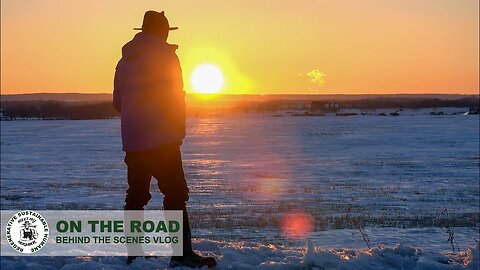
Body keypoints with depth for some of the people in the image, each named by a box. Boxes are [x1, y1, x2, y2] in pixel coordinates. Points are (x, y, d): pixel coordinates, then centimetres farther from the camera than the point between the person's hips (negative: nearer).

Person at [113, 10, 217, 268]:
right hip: (162, 139, -7)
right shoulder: (165, 54, -6)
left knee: (136, 195, 11)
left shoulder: (125, 60, 15)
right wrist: (179, 130, 3)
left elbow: (117, 102, 18)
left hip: (132, 140, 7)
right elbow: (175, 97, -9)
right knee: (175, 194, -7)